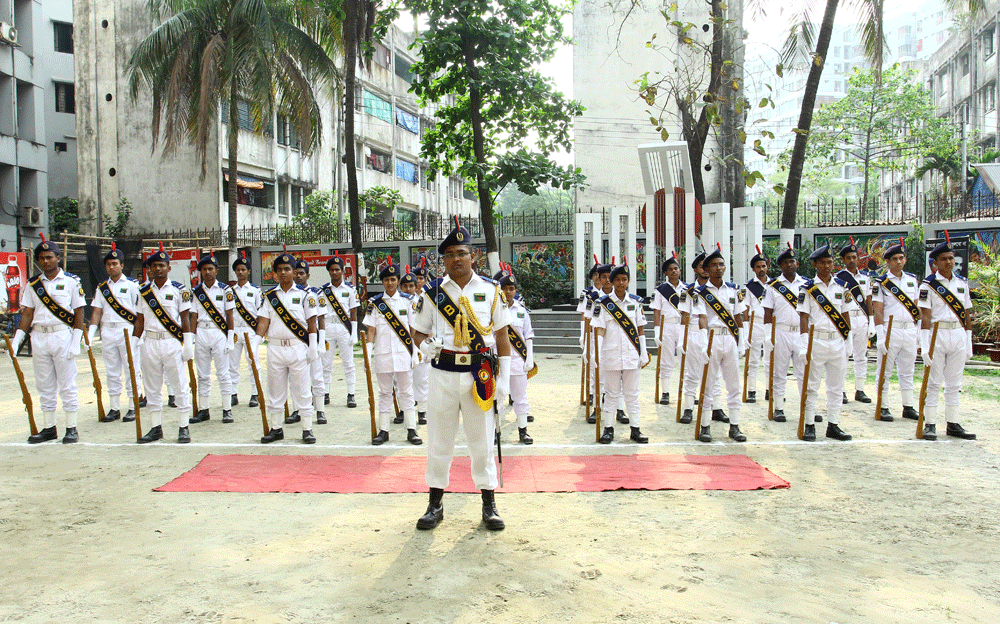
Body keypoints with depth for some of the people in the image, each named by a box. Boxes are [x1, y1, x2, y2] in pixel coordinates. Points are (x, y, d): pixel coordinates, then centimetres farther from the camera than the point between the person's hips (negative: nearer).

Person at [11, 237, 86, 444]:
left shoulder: (71, 281, 1)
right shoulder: (33, 284, 11)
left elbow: (79, 312, -1)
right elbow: (27, 313, 10)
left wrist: (76, 341, -9)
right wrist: (16, 340, 1)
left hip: (63, 336, -4)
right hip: (38, 337, 4)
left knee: (67, 384, -1)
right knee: (44, 385, 9)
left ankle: (71, 429, 6)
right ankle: (49, 428, 18)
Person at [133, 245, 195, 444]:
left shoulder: (179, 290, 1)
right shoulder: (144, 291, 11)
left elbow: (185, 318, -1)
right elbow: (140, 320, 14)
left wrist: (188, 345, -6)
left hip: (172, 342, -4)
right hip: (150, 343, 4)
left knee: (179, 385, -1)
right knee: (152, 386, 8)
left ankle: (183, 428, 6)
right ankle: (155, 428, 17)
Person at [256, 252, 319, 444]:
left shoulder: (304, 295, 2)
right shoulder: (269, 295, 9)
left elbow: (311, 322, 2)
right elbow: (264, 321, 7)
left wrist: (313, 347, -3)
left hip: (298, 347, -3)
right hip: (275, 347, 3)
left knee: (301, 390, 0)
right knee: (275, 390, 9)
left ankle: (307, 429, 7)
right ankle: (276, 429, 19)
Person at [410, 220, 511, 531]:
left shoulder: (490, 290, 4)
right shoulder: (432, 292, 4)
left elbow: (501, 334, 6)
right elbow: (418, 330, 10)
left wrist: (504, 376, 0)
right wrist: (425, 344, -14)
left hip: (480, 375, 0)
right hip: (443, 374, 1)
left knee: (482, 441, 6)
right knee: (439, 441, 7)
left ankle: (489, 505, 18)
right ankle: (435, 504, 21)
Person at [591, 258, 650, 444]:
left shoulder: (636, 302, 6)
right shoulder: (603, 303, -1)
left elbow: (640, 329, 9)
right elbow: (599, 330, -5)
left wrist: (644, 353, 6)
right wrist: (596, 355, -13)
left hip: (632, 355, 2)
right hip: (611, 355, -2)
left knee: (632, 393, 8)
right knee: (611, 393, 6)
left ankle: (635, 429, 14)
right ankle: (609, 428, 16)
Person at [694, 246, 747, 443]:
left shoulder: (734, 290, 10)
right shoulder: (701, 292, -1)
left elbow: (738, 317, 13)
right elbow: (702, 318, -11)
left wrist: (742, 342, 9)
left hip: (731, 339, 4)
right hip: (711, 338, -3)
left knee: (734, 384, 6)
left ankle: (734, 426, 14)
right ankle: (705, 426, 9)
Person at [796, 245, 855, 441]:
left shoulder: (842, 286, 8)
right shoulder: (808, 288, -2)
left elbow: (846, 315, 12)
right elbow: (804, 317, -6)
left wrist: (848, 341, 10)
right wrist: (803, 345, -13)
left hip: (838, 342, 4)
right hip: (816, 342, -4)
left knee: (837, 386, 8)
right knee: (811, 386, 1)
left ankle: (833, 425, 16)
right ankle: (809, 425, 7)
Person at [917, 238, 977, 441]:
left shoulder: (962, 283, 10)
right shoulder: (928, 284, -5)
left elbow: (967, 314, 13)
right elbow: (925, 316, -10)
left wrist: (968, 343, 10)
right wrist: (925, 346, -16)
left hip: (959, 335, 4)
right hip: (937, 335, -4)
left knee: (954, 384, 9)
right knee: (934, 382, 0)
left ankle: (953, 424, 16)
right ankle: (930, 424, 5)